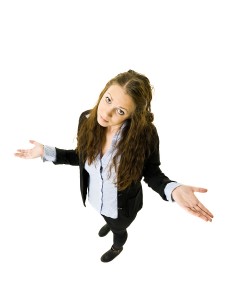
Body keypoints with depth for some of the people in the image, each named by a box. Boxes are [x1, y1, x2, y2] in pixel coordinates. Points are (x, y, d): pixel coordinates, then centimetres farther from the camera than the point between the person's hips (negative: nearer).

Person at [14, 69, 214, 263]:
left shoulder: (146, 135, -36)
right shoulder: (87, 119, -24)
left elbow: (151, 173, -20)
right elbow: (81, 157, -7)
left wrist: (173, 189, -41)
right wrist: (46, 151, -14)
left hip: (122, 205, -3)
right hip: (95, 197, 4)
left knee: (118, 230, 32)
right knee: (107, 218, 39)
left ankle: (117, 248, 70)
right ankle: (110, 224, 79)